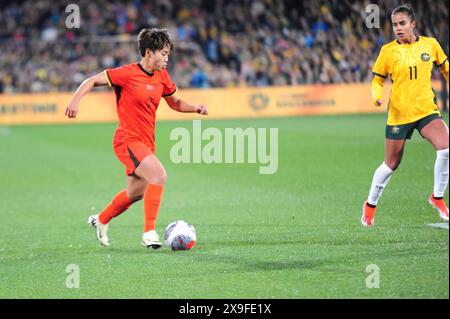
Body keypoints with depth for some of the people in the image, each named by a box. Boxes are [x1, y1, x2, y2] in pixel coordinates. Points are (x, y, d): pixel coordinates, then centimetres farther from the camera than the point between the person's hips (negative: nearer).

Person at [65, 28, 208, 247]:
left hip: (146, 142, 8)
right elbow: (92, 81, -6)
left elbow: (175, 103, 21)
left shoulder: (162, 77, 8)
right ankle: (149, 233, -22)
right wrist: (75, 100, -21)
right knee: (159, 176, -26)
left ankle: (101, 221, 44)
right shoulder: (127, 74, -12)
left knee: (135, 193, 19)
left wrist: (195, 108, 3)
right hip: (128, 140, -8)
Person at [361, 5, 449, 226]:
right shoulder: (388, 50, -3)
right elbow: (377, 80, 4)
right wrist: (377, 96, -15)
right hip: (398, 114, -1)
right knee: (391, 165, 6)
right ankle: (370, 205, 30)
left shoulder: (430, 44, 2)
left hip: (426, 110, 1)